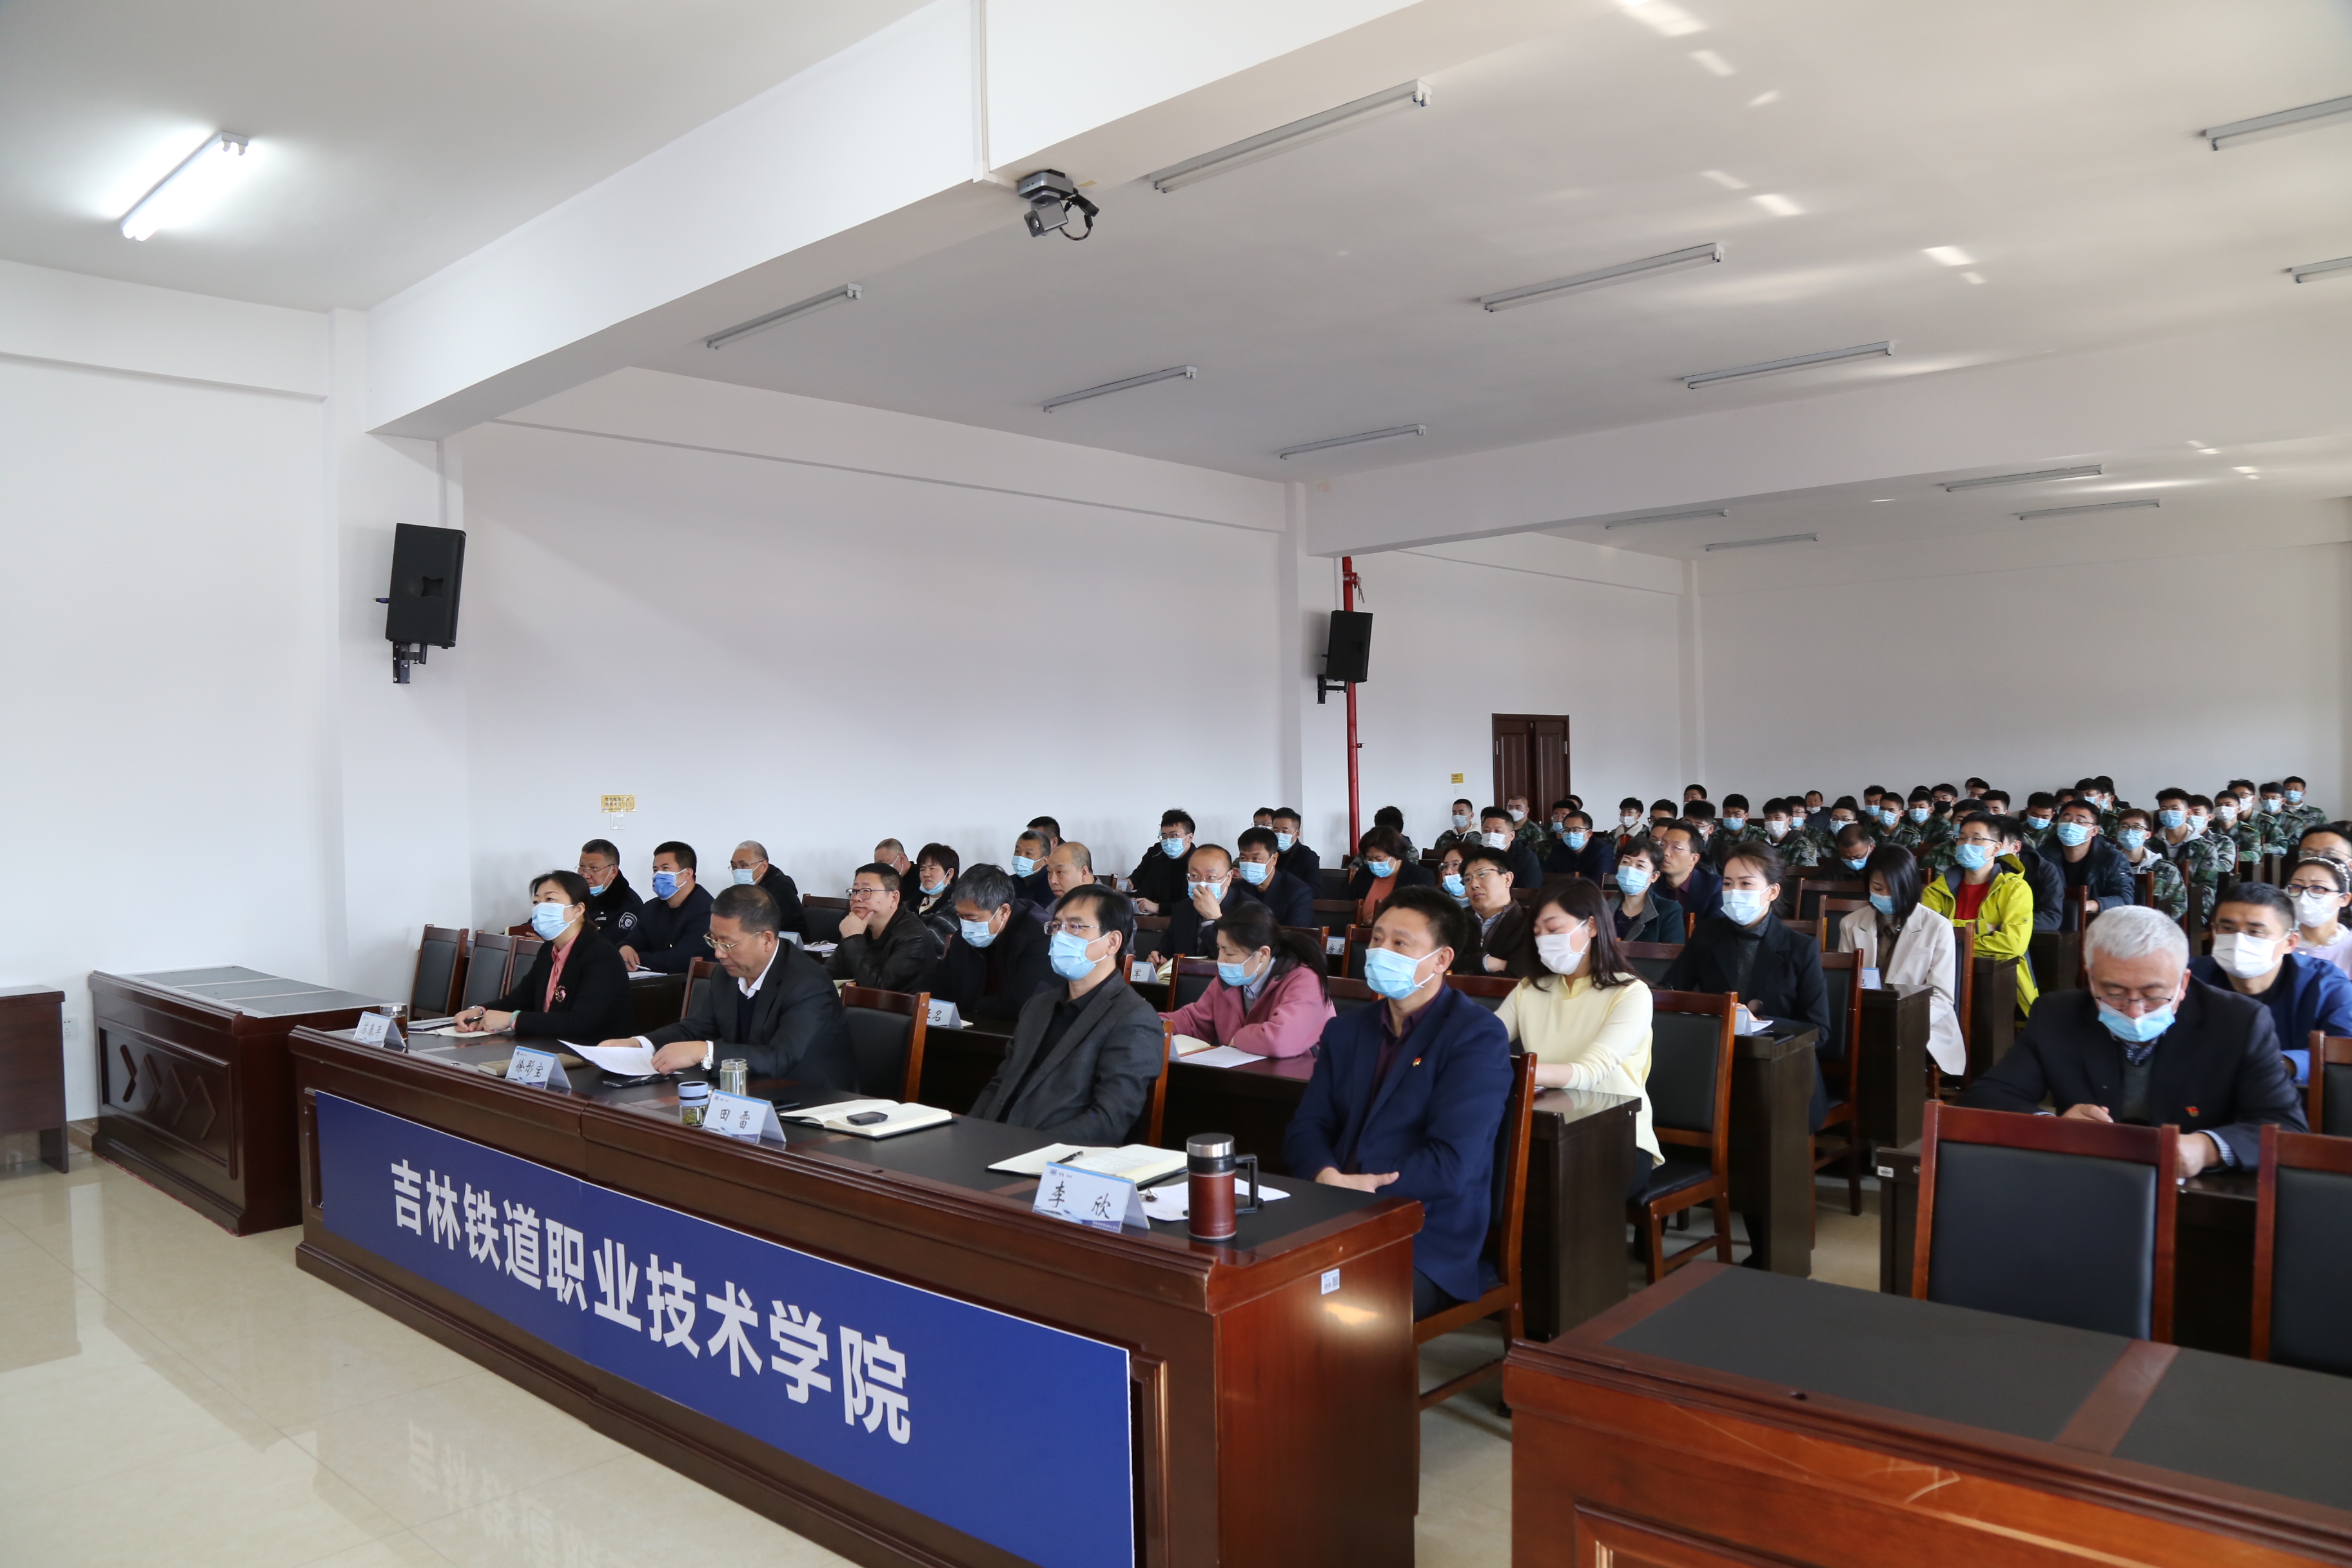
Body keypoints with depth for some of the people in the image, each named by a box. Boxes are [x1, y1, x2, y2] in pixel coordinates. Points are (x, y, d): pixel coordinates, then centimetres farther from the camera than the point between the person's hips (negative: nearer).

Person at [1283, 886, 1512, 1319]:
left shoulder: (1478, 1037, -3)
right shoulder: (1346, 1030, 18)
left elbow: (1450, 1165, -12)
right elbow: (1305, 1129, 10)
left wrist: (1351, 1190, -13)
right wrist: (1330, 1179, -12)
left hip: (1425, 1246, -5)